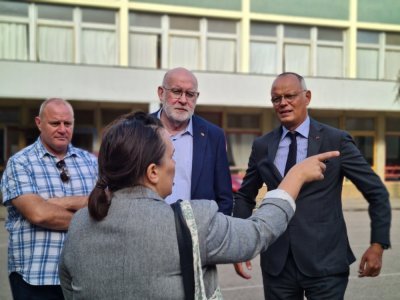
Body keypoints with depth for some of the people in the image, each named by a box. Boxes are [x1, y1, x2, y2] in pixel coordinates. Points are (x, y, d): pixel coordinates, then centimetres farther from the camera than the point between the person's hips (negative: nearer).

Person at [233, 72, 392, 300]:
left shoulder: (336, 140, -4)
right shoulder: (262, 146, 6)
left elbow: (377, 192, 1)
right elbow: (245, 196, 15)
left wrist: (378, 244, -3)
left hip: (325, 262, -3)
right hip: (277, 264, 3)